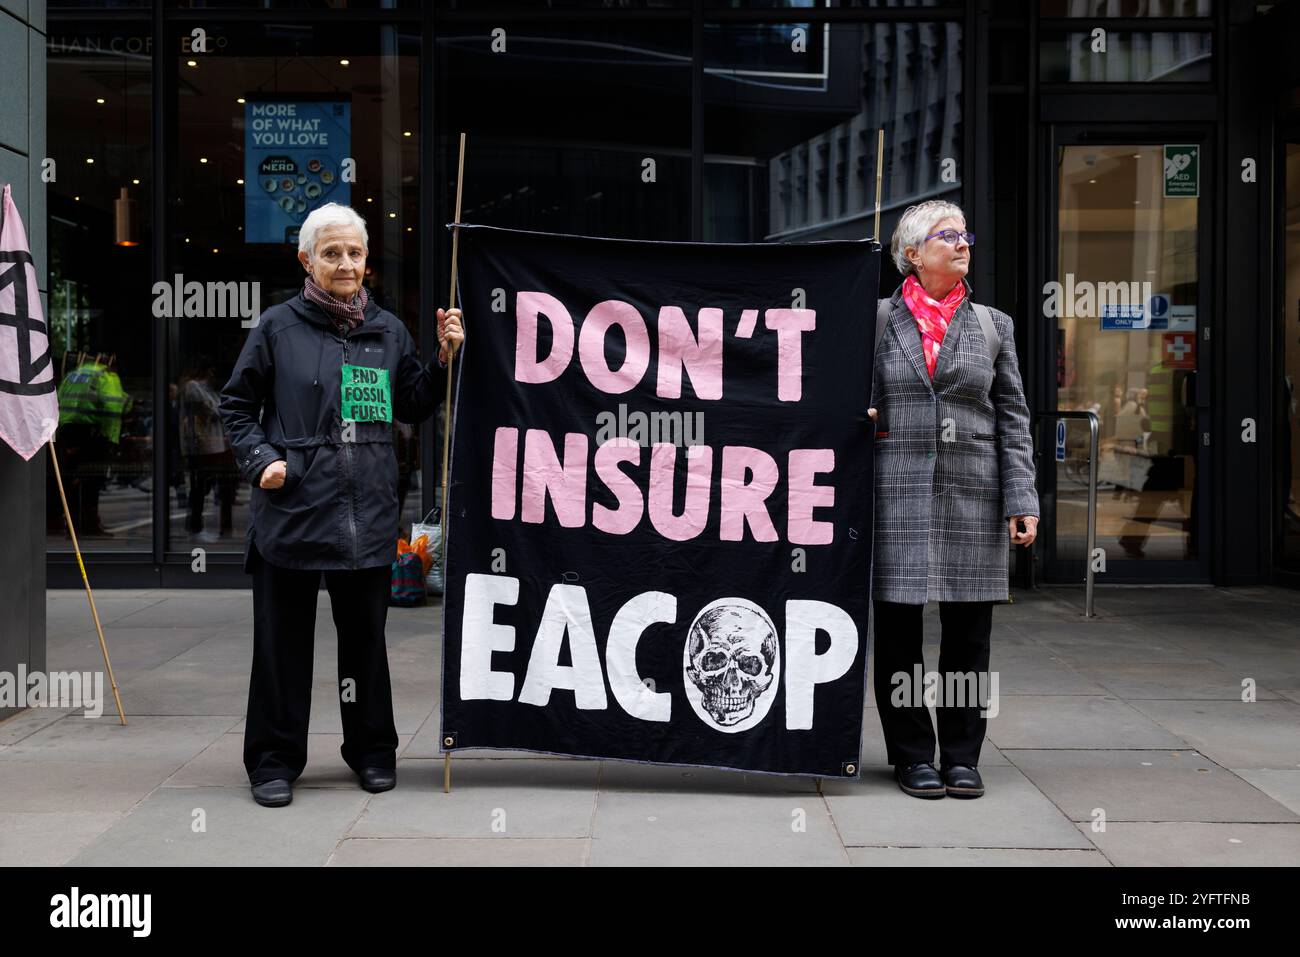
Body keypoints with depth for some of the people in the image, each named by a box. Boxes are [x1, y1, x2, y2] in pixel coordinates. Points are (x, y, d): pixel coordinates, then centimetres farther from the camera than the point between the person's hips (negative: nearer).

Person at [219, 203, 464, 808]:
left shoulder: (388, 330, 11)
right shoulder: (278, 327, 2)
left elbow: (414, 408, 17)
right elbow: (236, 407, 7)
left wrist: (443, 358, 3)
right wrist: (261, 459, -7)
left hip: (367, 510, 3)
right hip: (292, 507, -2)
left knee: (365, 634, 10)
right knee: (284, 637, 3)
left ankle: (371, 749, 26)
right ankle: (274, 759, 15)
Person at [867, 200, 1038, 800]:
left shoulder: (993, 325, 11)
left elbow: (1012, 418, 8)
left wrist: (1022, 500, 0)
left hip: (974, 496, 2)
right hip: (898, 495, -1)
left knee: (968, 632, 4)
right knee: (898, 631, 2)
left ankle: (961, 756, 16)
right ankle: (913, 756, 15)